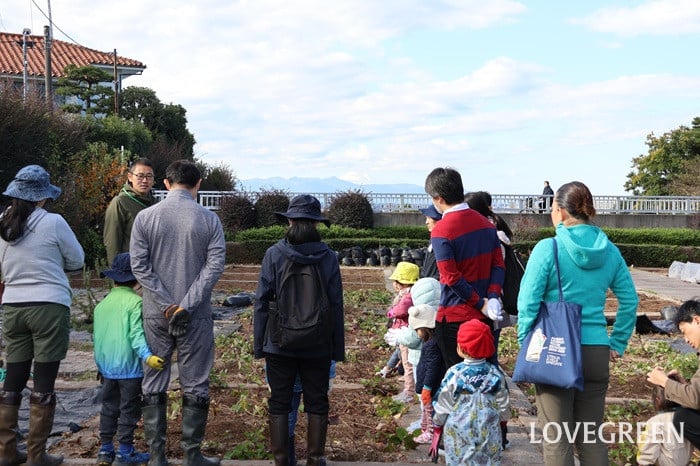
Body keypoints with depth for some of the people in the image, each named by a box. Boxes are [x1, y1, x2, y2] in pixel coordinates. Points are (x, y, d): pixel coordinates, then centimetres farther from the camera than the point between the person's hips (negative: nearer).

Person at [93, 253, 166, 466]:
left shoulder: (102, 304, 8)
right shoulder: (135, 302, -14)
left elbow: (95, 336, 15)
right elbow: (136, 334, -23)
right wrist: (147, 356, -29)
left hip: (106, 368, 6)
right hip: (129, 368, -6)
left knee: (109, 408, 17)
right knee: (129, 410, 4)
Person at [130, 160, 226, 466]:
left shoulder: (145, 217, -1)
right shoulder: (209, 219, -3)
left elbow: (139, 266, -6)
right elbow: (215, 265, -10)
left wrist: (166, 304, -7)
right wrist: (187, 304, -12)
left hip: (156, 314, 1)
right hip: (196, 316, -1)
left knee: (153, 384, 11)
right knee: (194, 386, 8)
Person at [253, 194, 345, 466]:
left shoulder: (274, 254, -7)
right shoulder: (328, 257, -3)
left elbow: (262, 301, -6)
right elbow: (336, 306, -1)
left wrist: (259, 343, 2)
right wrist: (338, 348, 6)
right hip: (318, 345, 1)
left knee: (279, 403, 9)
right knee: (316, 403, 12)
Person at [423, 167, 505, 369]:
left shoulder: (441, 231, -15)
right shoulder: (485, 223, 6)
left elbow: (452, 277, -18)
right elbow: (498, 265, 3)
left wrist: (480, 303, -11)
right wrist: (493, 297, -6)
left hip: (454, 318, -6)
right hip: (483, 316, 7)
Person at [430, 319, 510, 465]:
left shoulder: (454, 374, -9)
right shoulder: (495, 374, -2)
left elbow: (442, 406, -1)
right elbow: (503, 407, 7)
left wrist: (437, 426, 15)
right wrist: (502, 418, 27)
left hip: (458, 436, -2)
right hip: (489, 436, 2)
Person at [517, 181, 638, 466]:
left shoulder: (547, 248, -10)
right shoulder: (609, 250, 5)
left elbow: (528, 303, -11)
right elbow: (629, 300, 9)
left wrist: (525, 344, -1)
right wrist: (618, 343, 15)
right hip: (597, 352, 4)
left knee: (557, 438, 5)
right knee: (591, 436, 15)